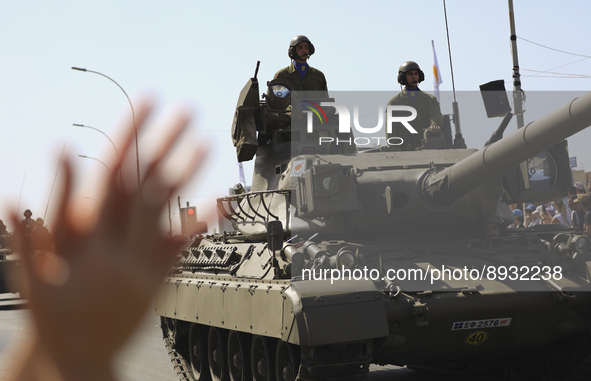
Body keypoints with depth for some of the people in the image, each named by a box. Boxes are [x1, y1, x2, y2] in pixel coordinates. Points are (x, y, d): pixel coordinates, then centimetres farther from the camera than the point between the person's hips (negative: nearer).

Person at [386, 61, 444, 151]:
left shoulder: (431, 99, 19)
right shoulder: (394, 102, 14)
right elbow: (391, 133, 9)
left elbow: (437, 116, -1)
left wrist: (435, 125, -25)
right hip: (405, 150, -1)